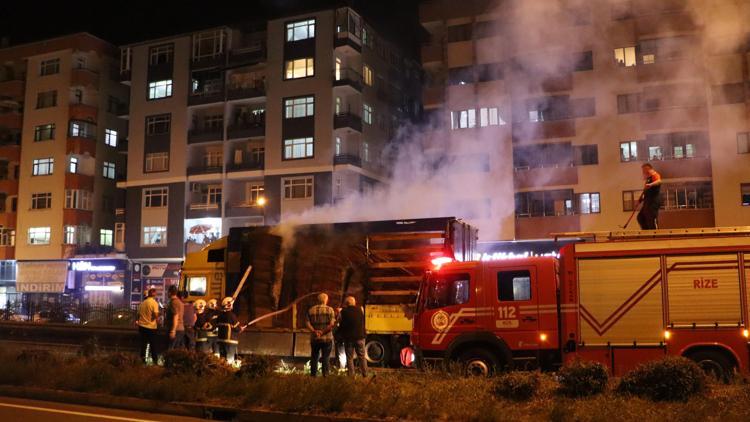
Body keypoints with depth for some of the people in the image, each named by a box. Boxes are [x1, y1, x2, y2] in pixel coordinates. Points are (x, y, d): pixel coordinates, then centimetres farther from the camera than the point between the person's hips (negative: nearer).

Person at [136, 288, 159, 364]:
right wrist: (157, 318, 0)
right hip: (151, 327, -5)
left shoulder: (142, 303, 6)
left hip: (142, 326, 5)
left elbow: (139, 314, 13)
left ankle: (142, 359, 15)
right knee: (153, 345, 6)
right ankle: (154, 360, 9)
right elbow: (156, 315, -22)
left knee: (143, 344, 13)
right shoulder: (154, 303, -14)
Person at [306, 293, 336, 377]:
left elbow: (308, 324, -2)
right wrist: (323, 332, -12)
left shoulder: (311, 310, 6)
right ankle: (325, 375, 3)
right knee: (326, 358, 5)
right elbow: (332, 324, -14)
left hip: (314, 338, 3)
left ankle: (313, 375, 16)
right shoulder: (330, 309, -4)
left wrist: (315, 331, -12)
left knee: (314, 358, 13)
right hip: (327, 338, -3)